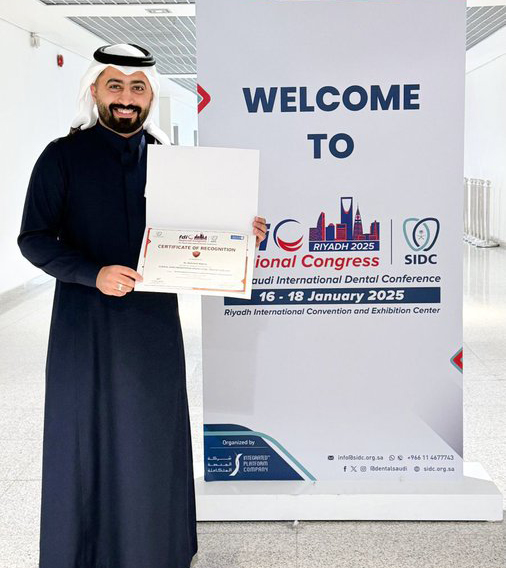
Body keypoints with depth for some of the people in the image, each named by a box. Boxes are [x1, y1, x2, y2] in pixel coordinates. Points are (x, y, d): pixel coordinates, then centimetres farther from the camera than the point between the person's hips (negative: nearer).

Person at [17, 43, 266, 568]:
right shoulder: (62, 157, -2)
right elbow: (33, 239, -5)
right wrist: (93, 274, -20)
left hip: (155, 321, 3)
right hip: (86, 324, -3)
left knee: (153, 434, 11)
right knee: (87, 434, 6)